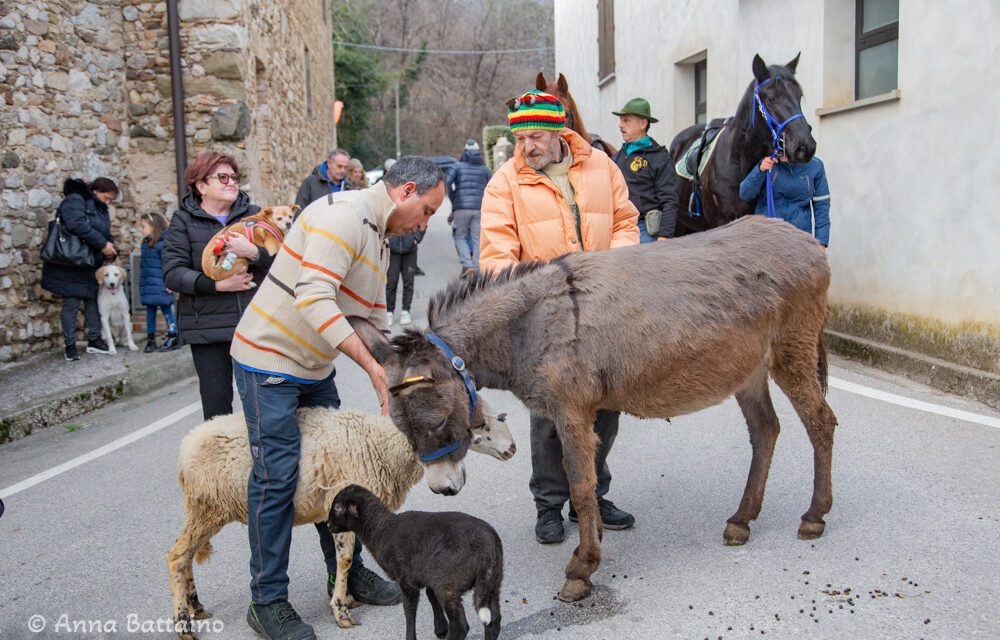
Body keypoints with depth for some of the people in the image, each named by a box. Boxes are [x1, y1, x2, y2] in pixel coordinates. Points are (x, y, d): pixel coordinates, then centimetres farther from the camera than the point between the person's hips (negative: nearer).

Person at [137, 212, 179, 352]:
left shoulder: (163, 243, -13)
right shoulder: (146, 243, 13)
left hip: (160, 285, -8)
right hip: (148, 285, 8)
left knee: (166, 309, -4)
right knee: (150, 310, 11)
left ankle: (173, 337, 4)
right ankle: (151, 339, 17)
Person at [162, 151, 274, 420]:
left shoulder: (253, 214, 10)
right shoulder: (184, 221, 5)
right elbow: (172, 273, -5)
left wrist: (253, 252, -22)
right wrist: (217, 284, -16)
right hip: (207, 327, -1)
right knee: (217, 405, 2)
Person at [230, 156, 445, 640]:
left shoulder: (378, 239, 12)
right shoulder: (343, 216, -21)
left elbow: (374, 322, 14)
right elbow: (313, 300, -31)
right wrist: (371, 364, -30)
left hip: (315, 367, 10)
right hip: (270, 363, -10)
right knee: (278, 474, -7)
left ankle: (346, 572, 28)